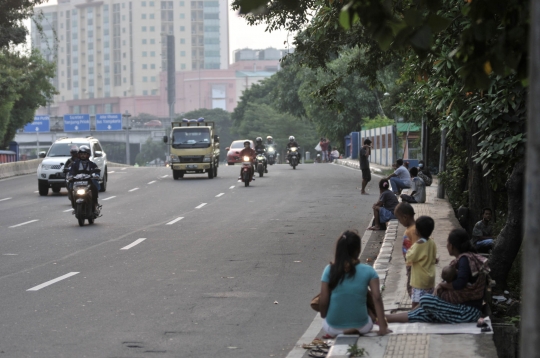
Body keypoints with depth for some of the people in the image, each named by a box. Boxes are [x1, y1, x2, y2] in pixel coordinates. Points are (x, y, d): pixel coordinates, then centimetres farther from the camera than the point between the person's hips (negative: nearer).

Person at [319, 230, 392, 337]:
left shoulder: (330, 270, -8)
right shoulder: (368, 271, -8)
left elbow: (323, 301, -9)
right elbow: (377, 298, -14)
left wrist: (324, 317, 10)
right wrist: (382, 328, -12)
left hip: (334, 327, 1)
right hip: (361, 327, -1)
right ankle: (356, 330, 5)